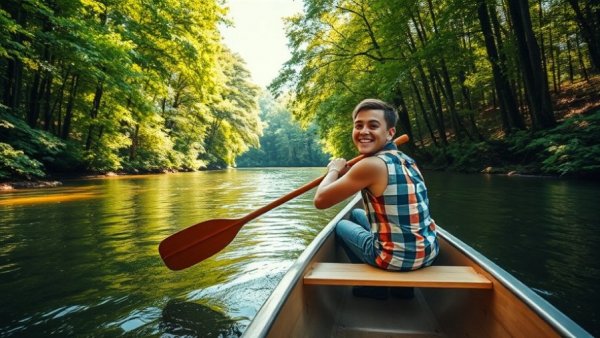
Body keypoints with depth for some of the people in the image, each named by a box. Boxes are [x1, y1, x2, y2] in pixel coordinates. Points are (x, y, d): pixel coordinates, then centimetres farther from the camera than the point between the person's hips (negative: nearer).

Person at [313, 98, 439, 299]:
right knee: (356, 214, 28)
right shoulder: (406, 161, 4)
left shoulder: (371, 165, -21)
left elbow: (320, 201, -15)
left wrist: (334, 170, 2)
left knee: (341, 226, 19)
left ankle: (375, 286, 28)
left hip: (396, 259, -7)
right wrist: (347, 173, 13)